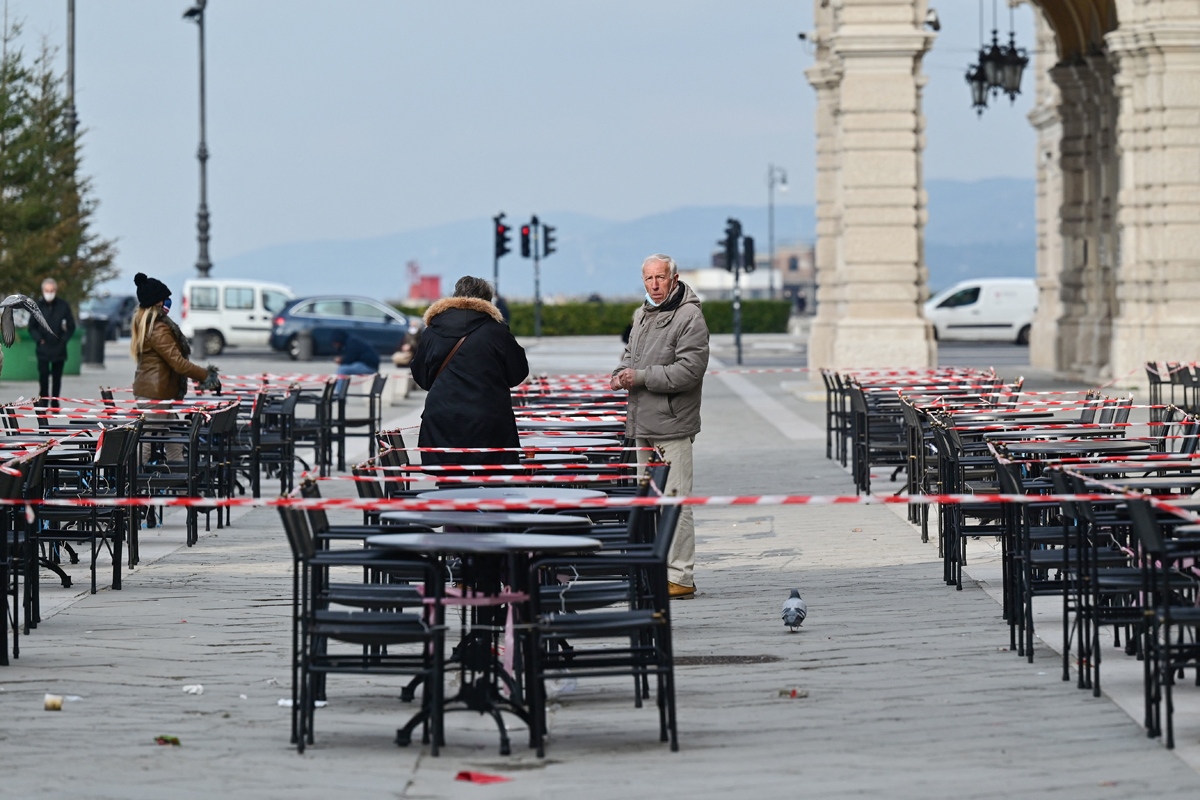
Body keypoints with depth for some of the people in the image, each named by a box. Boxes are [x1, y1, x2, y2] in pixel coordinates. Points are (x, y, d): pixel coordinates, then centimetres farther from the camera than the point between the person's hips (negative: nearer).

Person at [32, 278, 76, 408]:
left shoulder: (64, 306, -1)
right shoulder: (38, 306, 0)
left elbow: (71, 326, 6)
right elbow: (32, 326, 8)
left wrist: (63, 340, -4)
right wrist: (39, 339, -5)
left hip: (59, 348, 1)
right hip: (43, 348, -1)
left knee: (57, 377, 6)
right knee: (43, 374, -10)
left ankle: (55, 404, 15)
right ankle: (43, 402, -3)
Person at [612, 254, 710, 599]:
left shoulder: (689, 317, -11)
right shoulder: (643, 315, 17)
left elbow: (689, 370, -19)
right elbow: (631, 354, 30)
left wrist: (641, 377, -18)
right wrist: (622, 374, 7)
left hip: (672, 427, -9)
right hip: (642, 425, 9)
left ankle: (681, 577, -7)